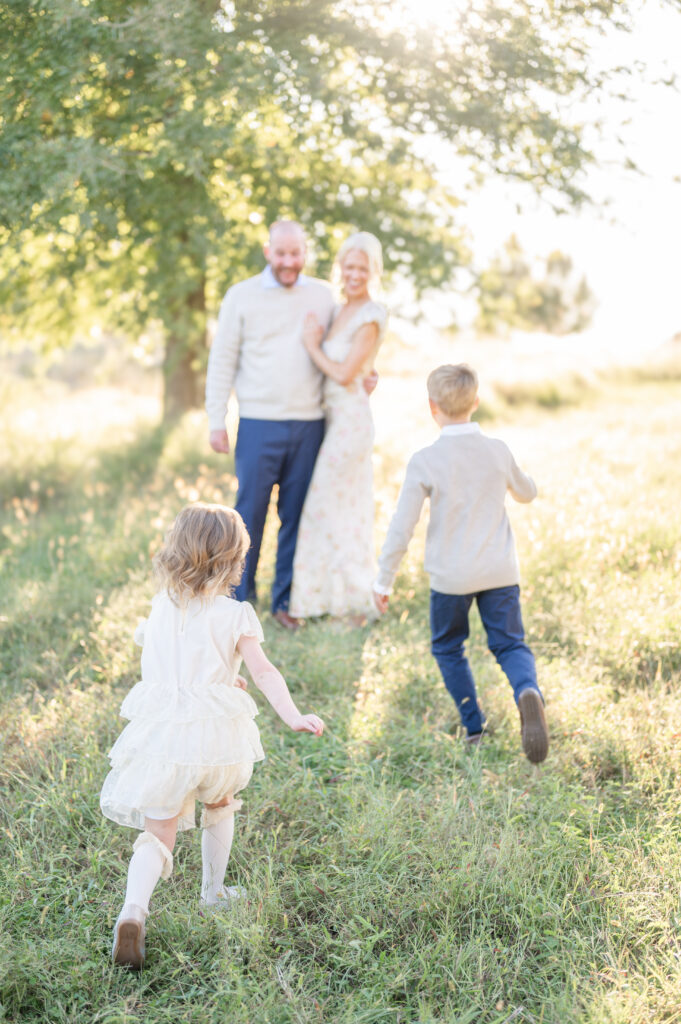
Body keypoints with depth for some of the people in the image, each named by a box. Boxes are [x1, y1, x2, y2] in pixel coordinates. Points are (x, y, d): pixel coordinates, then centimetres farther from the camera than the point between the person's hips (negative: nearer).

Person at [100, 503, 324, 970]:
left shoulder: (161, 606, 6)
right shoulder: (234, 615, -6)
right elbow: (264, 672, -15)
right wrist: (293, 716, -20)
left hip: (163, 736, 1)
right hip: (217, 737, -1)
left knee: (157, 832, 1)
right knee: (220, 805, 28)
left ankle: (133, 910, -22)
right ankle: (214, 891, 39)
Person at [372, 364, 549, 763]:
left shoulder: (425, 461, -13)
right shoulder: (497, 450, -4)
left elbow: (402, 528, -13)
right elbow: (527, 492, 16)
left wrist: (384, 581, -3)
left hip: (451, 575, -2)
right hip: (500, 571, 2)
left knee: (448, 647, 19)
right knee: (510, 644, 11)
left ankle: (474, 727, 17)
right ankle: (529, 691, -21)